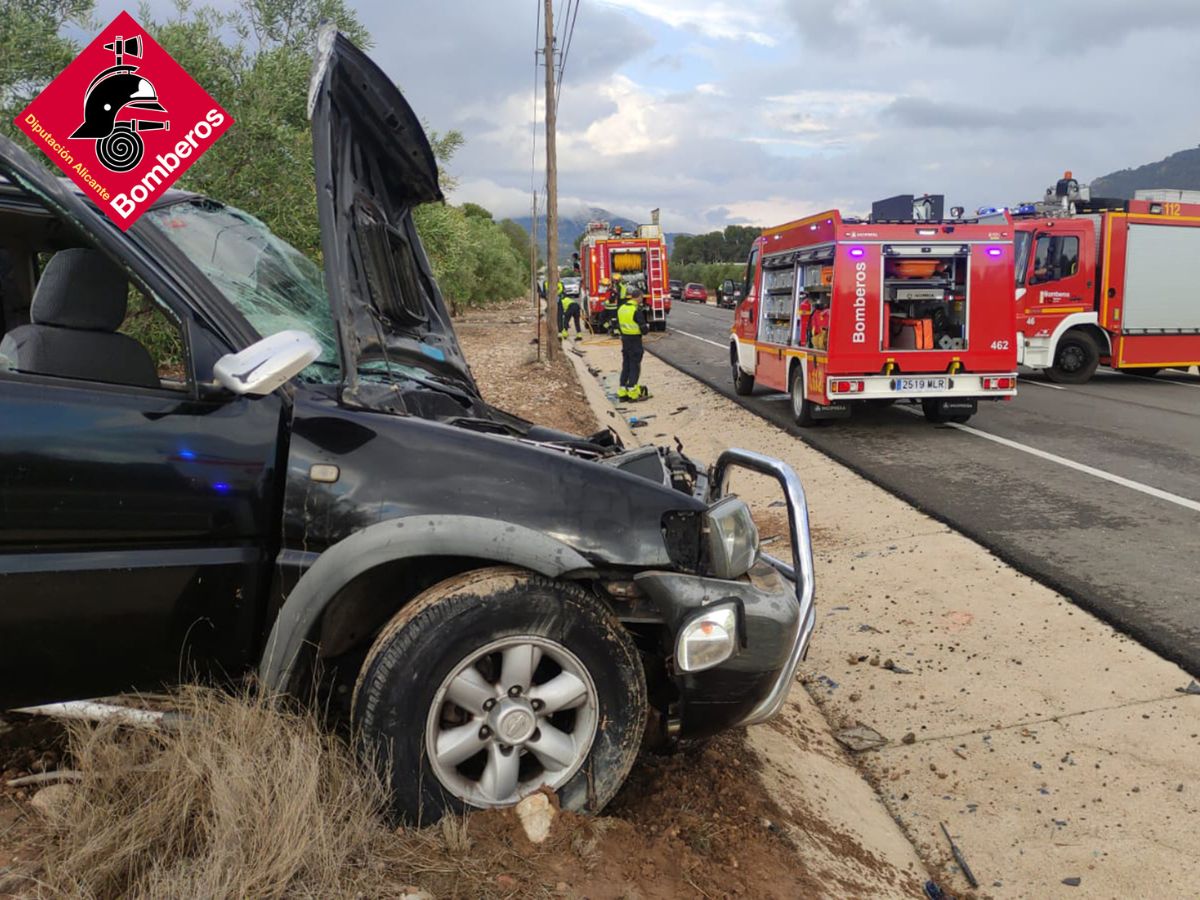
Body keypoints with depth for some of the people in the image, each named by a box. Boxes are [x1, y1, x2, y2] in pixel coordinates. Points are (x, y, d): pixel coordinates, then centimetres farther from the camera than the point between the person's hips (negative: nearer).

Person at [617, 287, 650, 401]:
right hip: (635, 341, -7)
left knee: (625, 365, 14)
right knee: (635, 366, 2)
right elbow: (643, 329, -18)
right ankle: (632, 392, 5)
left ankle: (622, 392, 17)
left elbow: (618, 326, 13)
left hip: (624, 340, 7)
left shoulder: (621, 308, 5)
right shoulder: (637, 310, -18)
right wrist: (647, 327, 2)